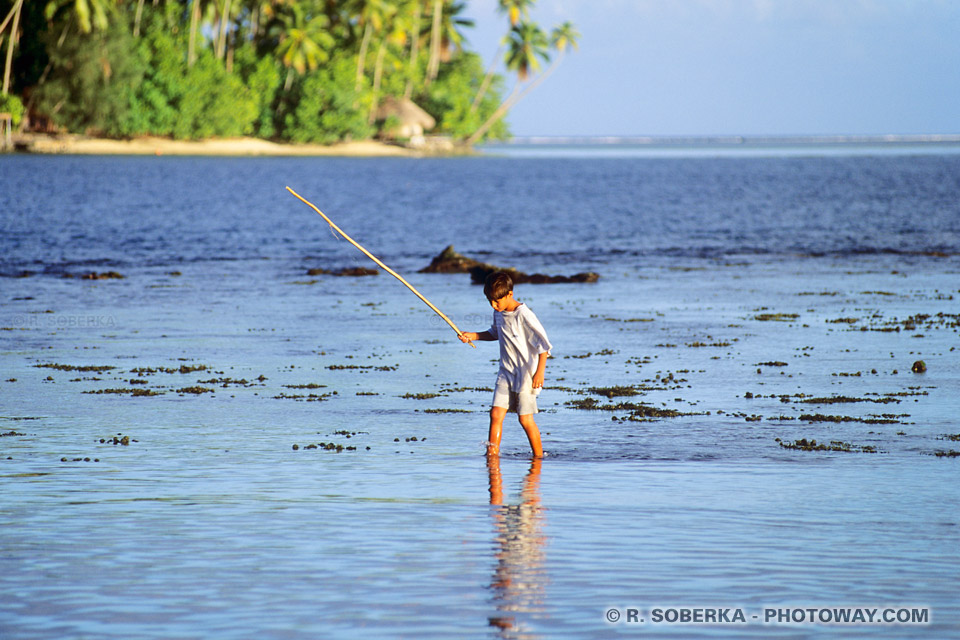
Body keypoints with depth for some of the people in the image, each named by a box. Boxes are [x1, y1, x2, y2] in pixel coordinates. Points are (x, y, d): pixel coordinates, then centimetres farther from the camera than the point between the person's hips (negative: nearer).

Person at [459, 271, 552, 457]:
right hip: (506, 372, 6)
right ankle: (492, 454, -1)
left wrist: (540, 372, -17)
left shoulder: (524, 315, -19)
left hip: (526, 373, -6)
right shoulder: (499, 313, 5)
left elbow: (544, 344, -16)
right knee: (496, 413, -5)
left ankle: (539, 456, 12)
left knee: (525, 419, -2)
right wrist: (473, 336, 12)